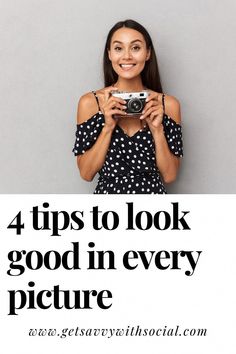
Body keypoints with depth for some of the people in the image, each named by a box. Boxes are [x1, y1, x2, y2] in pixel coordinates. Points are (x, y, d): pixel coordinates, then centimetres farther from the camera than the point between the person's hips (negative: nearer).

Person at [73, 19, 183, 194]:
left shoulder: (168, 104, -3)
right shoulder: (90, 102, -5)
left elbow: (169, 176, -4)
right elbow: (86, 173, -7)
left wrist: (157, 129, -15)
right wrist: (108, 127, -17)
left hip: (153, 192, 1)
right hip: (108, 191, -1)